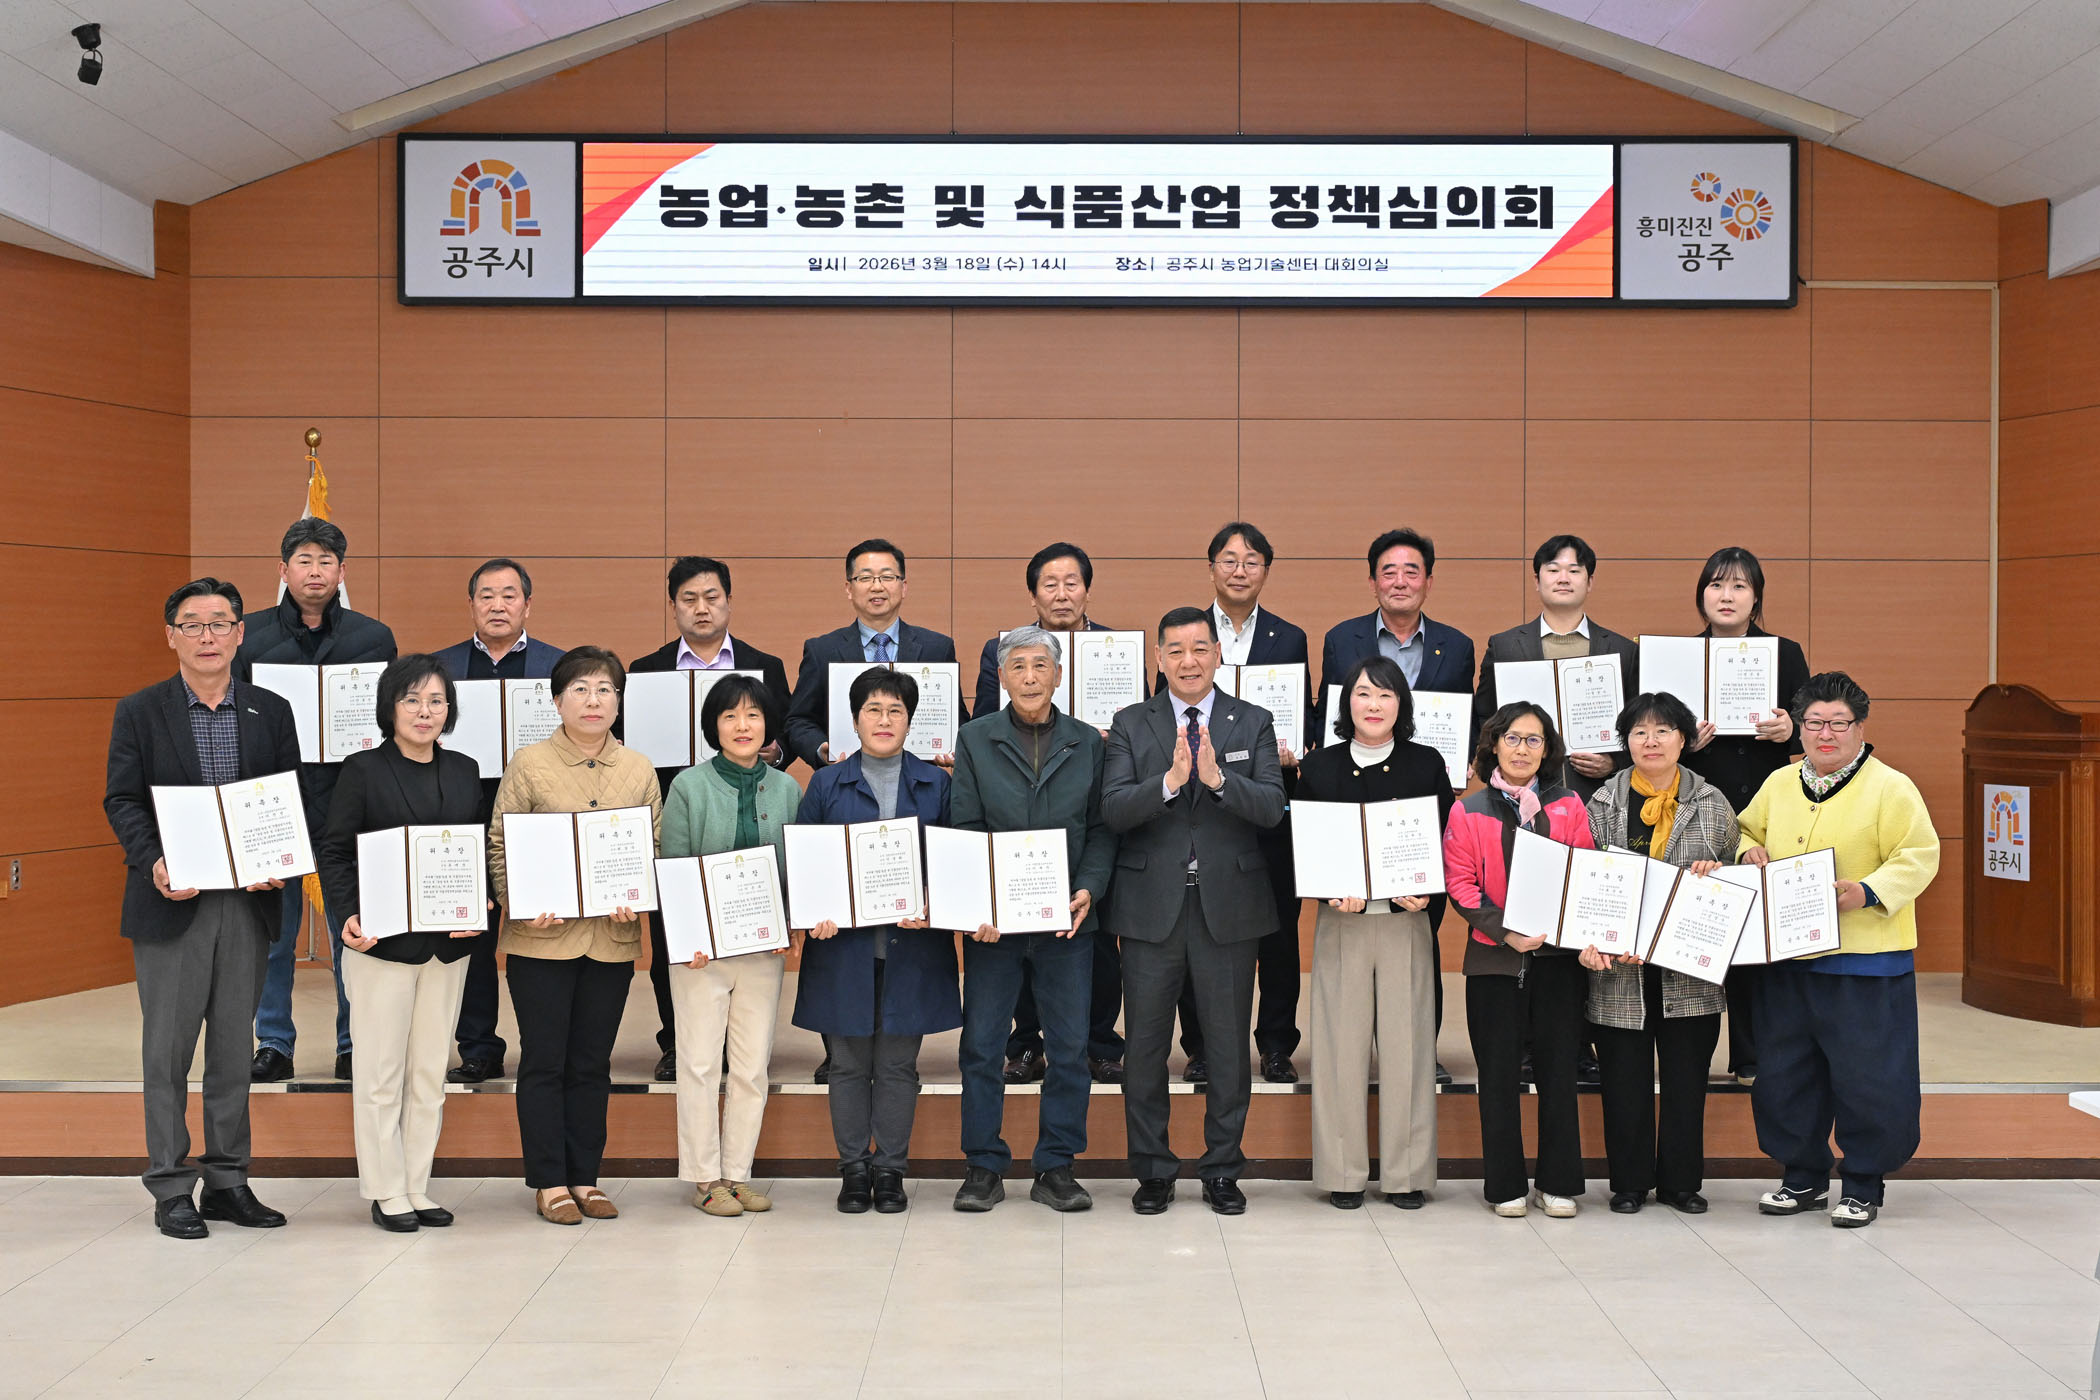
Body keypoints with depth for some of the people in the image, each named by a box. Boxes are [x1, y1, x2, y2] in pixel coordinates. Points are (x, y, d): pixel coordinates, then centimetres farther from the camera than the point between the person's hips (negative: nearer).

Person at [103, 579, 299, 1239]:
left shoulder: (271, 712, 8)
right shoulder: (139, 712, 2)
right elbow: (122, 800, -2)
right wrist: (154, 864, -18)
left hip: (248, 904, 2)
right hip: (171, 905, -2)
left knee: (234, 1049, 10)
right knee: (167, 1051, 2)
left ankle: (228, 1181, 19)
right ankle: (170, 1191, 10)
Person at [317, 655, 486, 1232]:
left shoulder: (464, 771, 10)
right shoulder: (363, 770, -2)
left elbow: (482, 850, 12)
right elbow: (333, 850, -4)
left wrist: (477, 911, -4)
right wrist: (349, 915, -17)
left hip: (448, 942, 4)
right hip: (382, 943, -4)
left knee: (431, 1072, 9)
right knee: (380, 1072, 1)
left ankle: (418, 1189, 17)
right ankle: (386, 1193, 10)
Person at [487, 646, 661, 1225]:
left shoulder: (639, 771, 8)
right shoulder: (528, 764, 0)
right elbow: (500, 845, 0)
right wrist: (522, 905, -14)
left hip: (613, 937, 3)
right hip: (541, 936, -3)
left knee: (592, 1063, 9)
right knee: (544, 1061, 3)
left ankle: (585, 1177, 18)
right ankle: (549, 1182, 11)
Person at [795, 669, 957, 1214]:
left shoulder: (935, 784, 7)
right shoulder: (827, 784, 7)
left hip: (912, 944, 0)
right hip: (844, 944, 0)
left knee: (898, 1063, 5)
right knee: (849, 1063, 6)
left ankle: (890, 1169, 15)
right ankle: (853, 1169, 17)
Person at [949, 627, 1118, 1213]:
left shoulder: (1087, 742, 7)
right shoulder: (976, 740, 4)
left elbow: (1102, 828, 7)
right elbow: (964, 827, 0)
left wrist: (1090, 890, -9)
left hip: (1068, 920, 1)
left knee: (1069, 1047, 4)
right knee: (980, 1044, 3)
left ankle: (1056, 1166, 15)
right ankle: (984, 1167, 15)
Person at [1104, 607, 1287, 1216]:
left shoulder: (1254, 724, 5)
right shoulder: (1131, 726, 4)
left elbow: (1272, 808, -8)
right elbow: (1113, 811, -8)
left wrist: (1217, 778, -24)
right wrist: (1169, 781, -23)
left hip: (1228, 908, 0)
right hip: (1152, 909, 0)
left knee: (1228, 1045, 7)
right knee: (1144, 1046, 5)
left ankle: (1222, 1170, 20)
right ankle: (1153, 1171, 18)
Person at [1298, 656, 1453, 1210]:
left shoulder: (1426, 764, 5)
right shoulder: (1319, 767, 6)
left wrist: (1427, 895, -13)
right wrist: (1332, 891, -12)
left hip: (1407, 919, 0)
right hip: (1341, 922, 0)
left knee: (1407, 1041, 0)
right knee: (1341, 1044, 0)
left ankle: (1407, 1173, 10)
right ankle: (1344, 1173, 9)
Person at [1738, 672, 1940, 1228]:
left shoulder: (1891, 788, -6)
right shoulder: (1779, 785, 11)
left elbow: (1919, 857, -10)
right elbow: (1747, 830, 24)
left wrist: (1868, 891, -23)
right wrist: (1749, 852, 2)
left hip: (1866, 960, -5)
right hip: (1788, 956, 5)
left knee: (1865, 1073, -1)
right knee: (1784, 1071, 10)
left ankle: (1862, 1185, 15)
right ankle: (1804, 1177, 24)